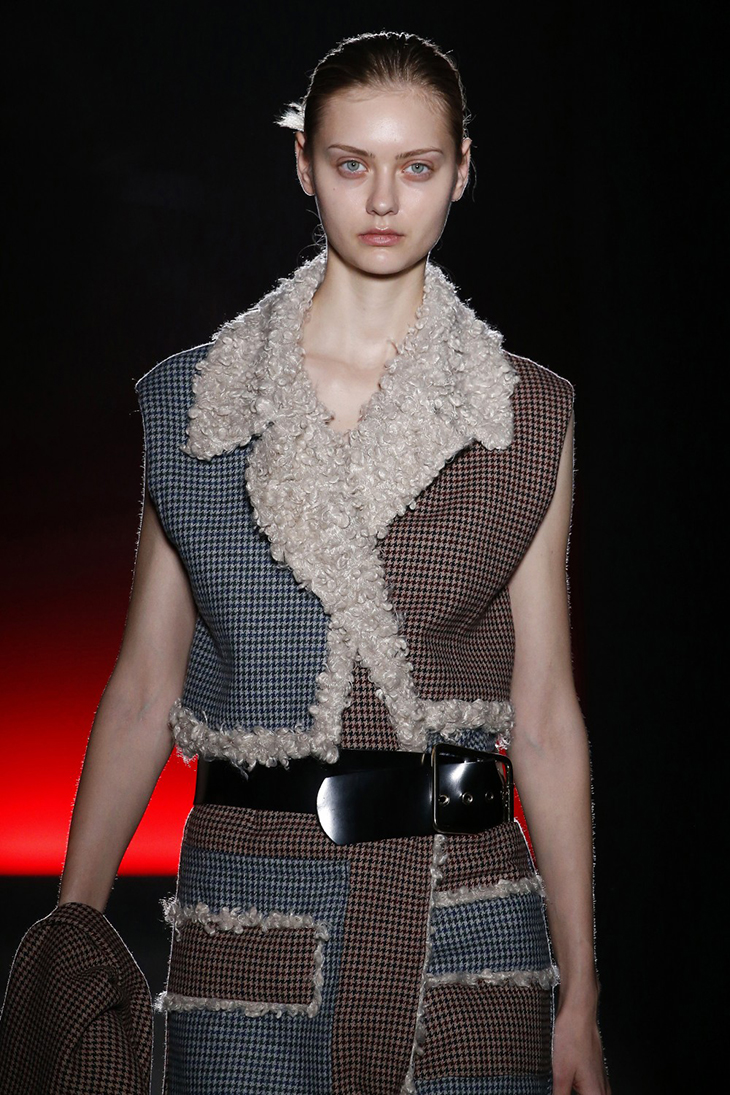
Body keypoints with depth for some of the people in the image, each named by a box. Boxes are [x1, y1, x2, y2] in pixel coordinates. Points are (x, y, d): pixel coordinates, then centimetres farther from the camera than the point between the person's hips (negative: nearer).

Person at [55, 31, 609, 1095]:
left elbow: (547, 721, 5)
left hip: (463, 924, 0)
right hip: (246, 914, 0)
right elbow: (143, 691, 8)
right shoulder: (190, 401, 4)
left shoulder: (530, 418, 4)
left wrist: (580, 1003, 4)